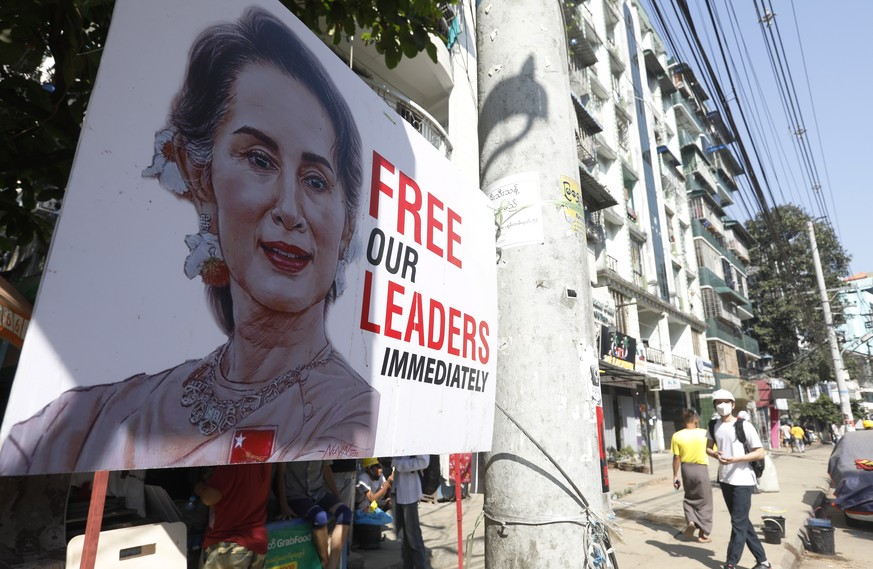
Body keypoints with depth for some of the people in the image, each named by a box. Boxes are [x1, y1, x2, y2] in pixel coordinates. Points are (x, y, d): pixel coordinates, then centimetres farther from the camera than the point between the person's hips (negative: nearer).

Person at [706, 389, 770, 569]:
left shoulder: (744, 425, -12)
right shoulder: (714, 425, 3)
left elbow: (760, 453, -12)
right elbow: (708, 448, 15)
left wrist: (735, 459, -22)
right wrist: (716, 455, -7)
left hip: (742, 481, -6)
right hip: (725, 480, 6)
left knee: (738, 523, -2)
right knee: (743, 521, 15)